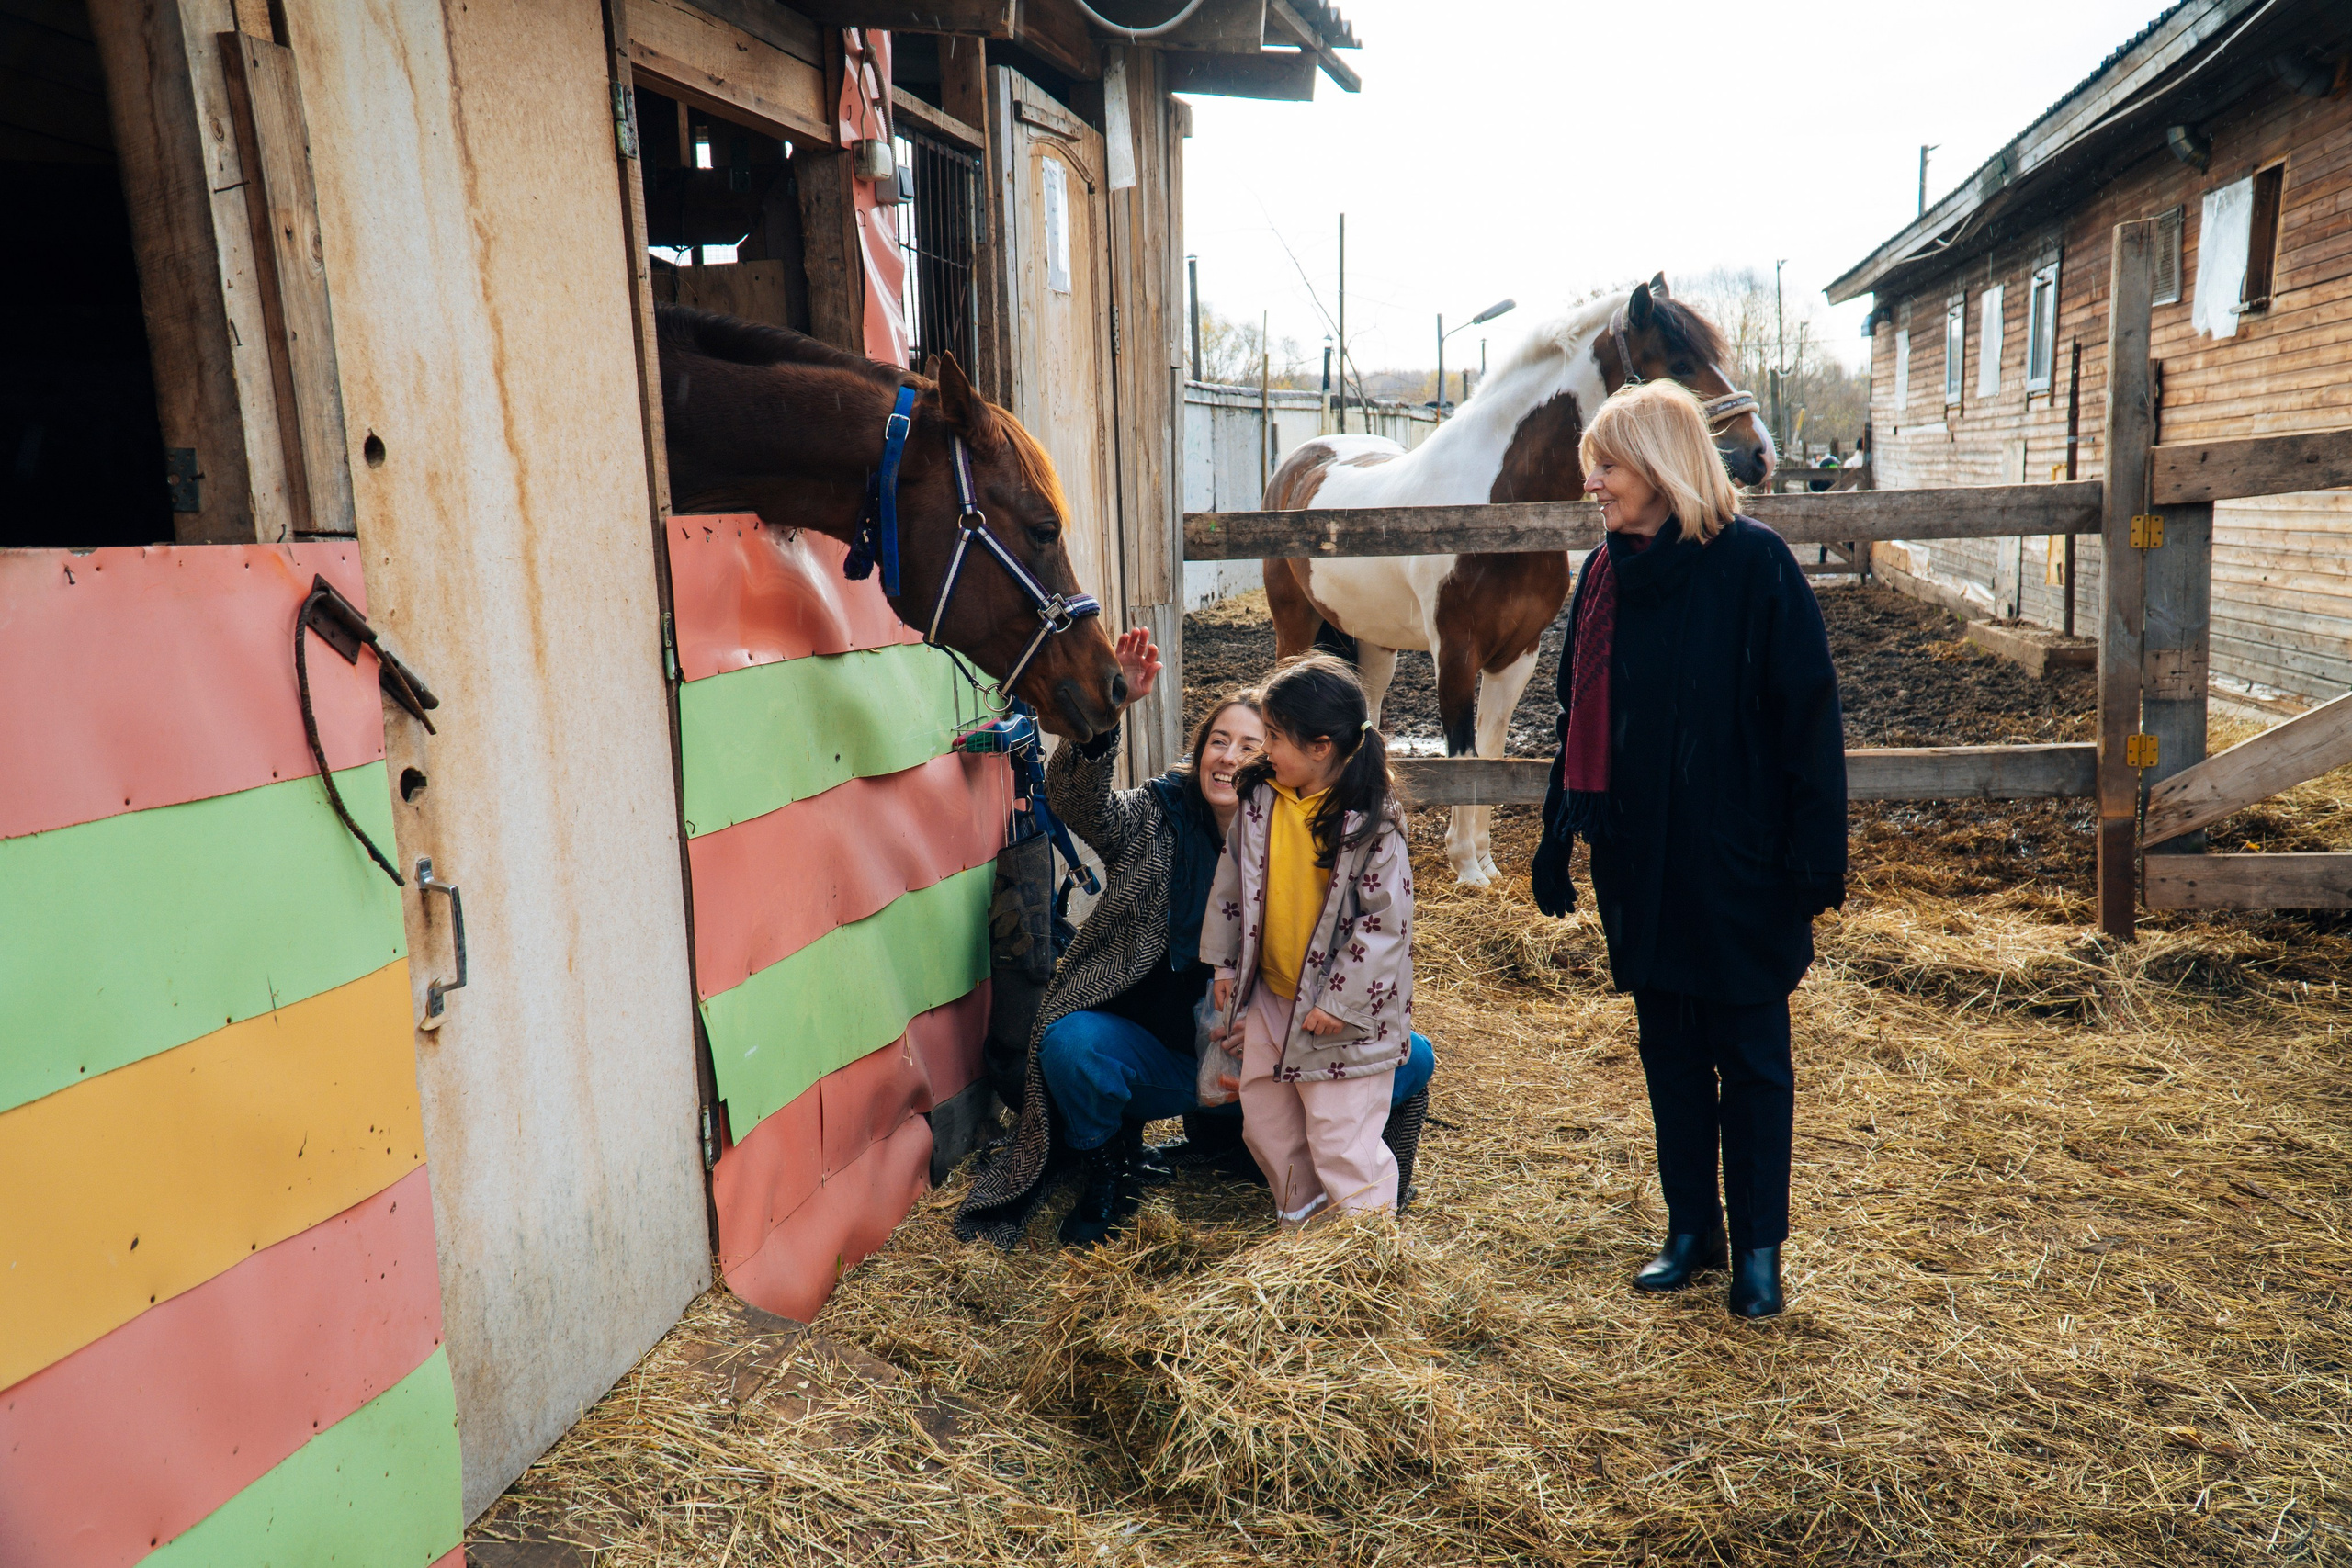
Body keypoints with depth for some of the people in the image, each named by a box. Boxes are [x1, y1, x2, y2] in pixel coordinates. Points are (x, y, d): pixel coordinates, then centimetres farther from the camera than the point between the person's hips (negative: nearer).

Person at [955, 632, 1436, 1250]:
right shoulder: (1158, 819, -5)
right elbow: (1077, 798, -25)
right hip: (1160, 1055, -1)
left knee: (1410, 1059, -14)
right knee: (1069, 1044, -31)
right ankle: (1106, 1169, 2)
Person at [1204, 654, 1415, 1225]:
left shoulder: (1371, 823, -19)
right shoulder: (1260, 799, -1)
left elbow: (1386, 920, -18)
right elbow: (1231, 883, 10)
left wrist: (1342, 1002, -19)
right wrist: (1225, 963, 12)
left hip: (1341, 1011, -7)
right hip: (1269, 995, 7)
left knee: (1341, 1138, -2)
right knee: (1264, 1119, 18)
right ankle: (1301, 1218, 39)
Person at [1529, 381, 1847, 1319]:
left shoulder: (1752, 563, -12)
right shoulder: (1605, 572, 6)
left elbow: (1807, 714, -12)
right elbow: (1578, 718, 12)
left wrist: (1815, 855, -15)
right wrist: (1557, 838, 12)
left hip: (1734, 860, -5)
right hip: (1638, 861, 5)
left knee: (1750, 1057, 8)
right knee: (1669, 1051, 14)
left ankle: (1758, 1249, 22)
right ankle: (1691, 1230, 29)